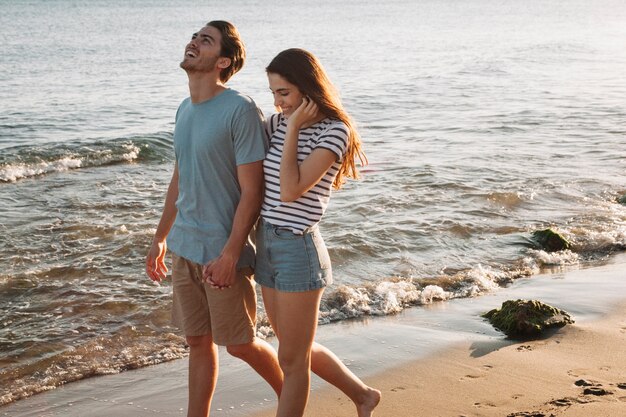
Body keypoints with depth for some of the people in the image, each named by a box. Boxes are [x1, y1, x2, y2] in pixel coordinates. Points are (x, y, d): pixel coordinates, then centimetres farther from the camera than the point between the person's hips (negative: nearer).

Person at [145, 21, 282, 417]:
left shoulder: (241, 110, -15)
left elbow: (252, 192, -17)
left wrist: (230, 254, -20)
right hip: (184, 249, 7)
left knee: (240, 344, 6)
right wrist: (160, 238, 20)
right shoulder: (184, 110, 9)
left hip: (222, 252, -7)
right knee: (198, 342, 14)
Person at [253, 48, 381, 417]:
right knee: (300, 351, 20)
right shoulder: (276, 124, 6)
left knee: (292, 359, 5)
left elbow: (290, 190, -22)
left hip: (299, 249, -8)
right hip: (267, 245, 8)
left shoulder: (333, 130, -13)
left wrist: (294, 128, -17)